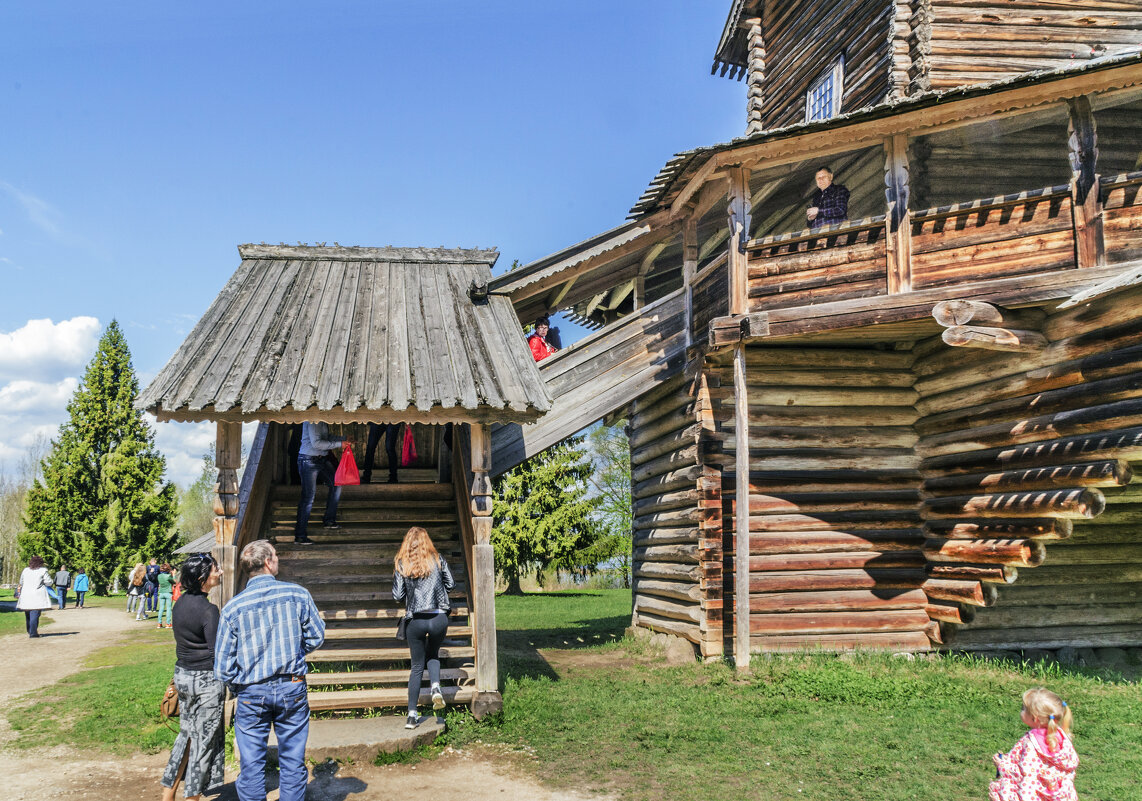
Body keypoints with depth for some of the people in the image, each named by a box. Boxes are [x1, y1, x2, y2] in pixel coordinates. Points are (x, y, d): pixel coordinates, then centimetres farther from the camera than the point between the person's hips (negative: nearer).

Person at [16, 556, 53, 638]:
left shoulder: (25, 570, 9)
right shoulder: (43, 571, -5)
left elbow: (21, 582, 17)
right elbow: (49, 582, -5)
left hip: (25, 595, 5)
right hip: (37, 596, -5)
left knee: (28, 615, 16)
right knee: (35, 614, -5)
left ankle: (29, 631, 28)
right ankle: (33, 633, -9)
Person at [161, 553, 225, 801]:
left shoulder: (181, 602, 4)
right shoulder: (207, 609, -21)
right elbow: (217, 651, -22)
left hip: (182, 674, 8)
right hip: (206, 680, -8)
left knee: (186, 734, 19)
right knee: (203, 740, 6)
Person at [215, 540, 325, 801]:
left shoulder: (232, 608, -6)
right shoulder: (298, 594, -8)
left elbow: (223, 667, -4)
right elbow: (316, 638, 1)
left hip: (251, 693, 0)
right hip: (292, 690, 0)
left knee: (252, 766, 10)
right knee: (293, 764, 11)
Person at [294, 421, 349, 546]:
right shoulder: (312, 420, -19)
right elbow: (316, 443, -24)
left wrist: (344, 439, 10)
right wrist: (339, 444, -20)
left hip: (321, 460, 10)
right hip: (309, 461, -10)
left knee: (336, 484, 13)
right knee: (308, 497, -7)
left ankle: (329, 520, 24)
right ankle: (300, 536, 0)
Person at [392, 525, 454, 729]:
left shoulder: (402, 564, 0)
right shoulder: (437, 559, 2)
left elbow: (397, 596, -3)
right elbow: (450, 584, 10)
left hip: (415, 621, 0)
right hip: (439, 618, 1)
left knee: (417, 666, 11)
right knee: (433, 655, 26)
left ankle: (412, 714, 7)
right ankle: (435, 687, -3)